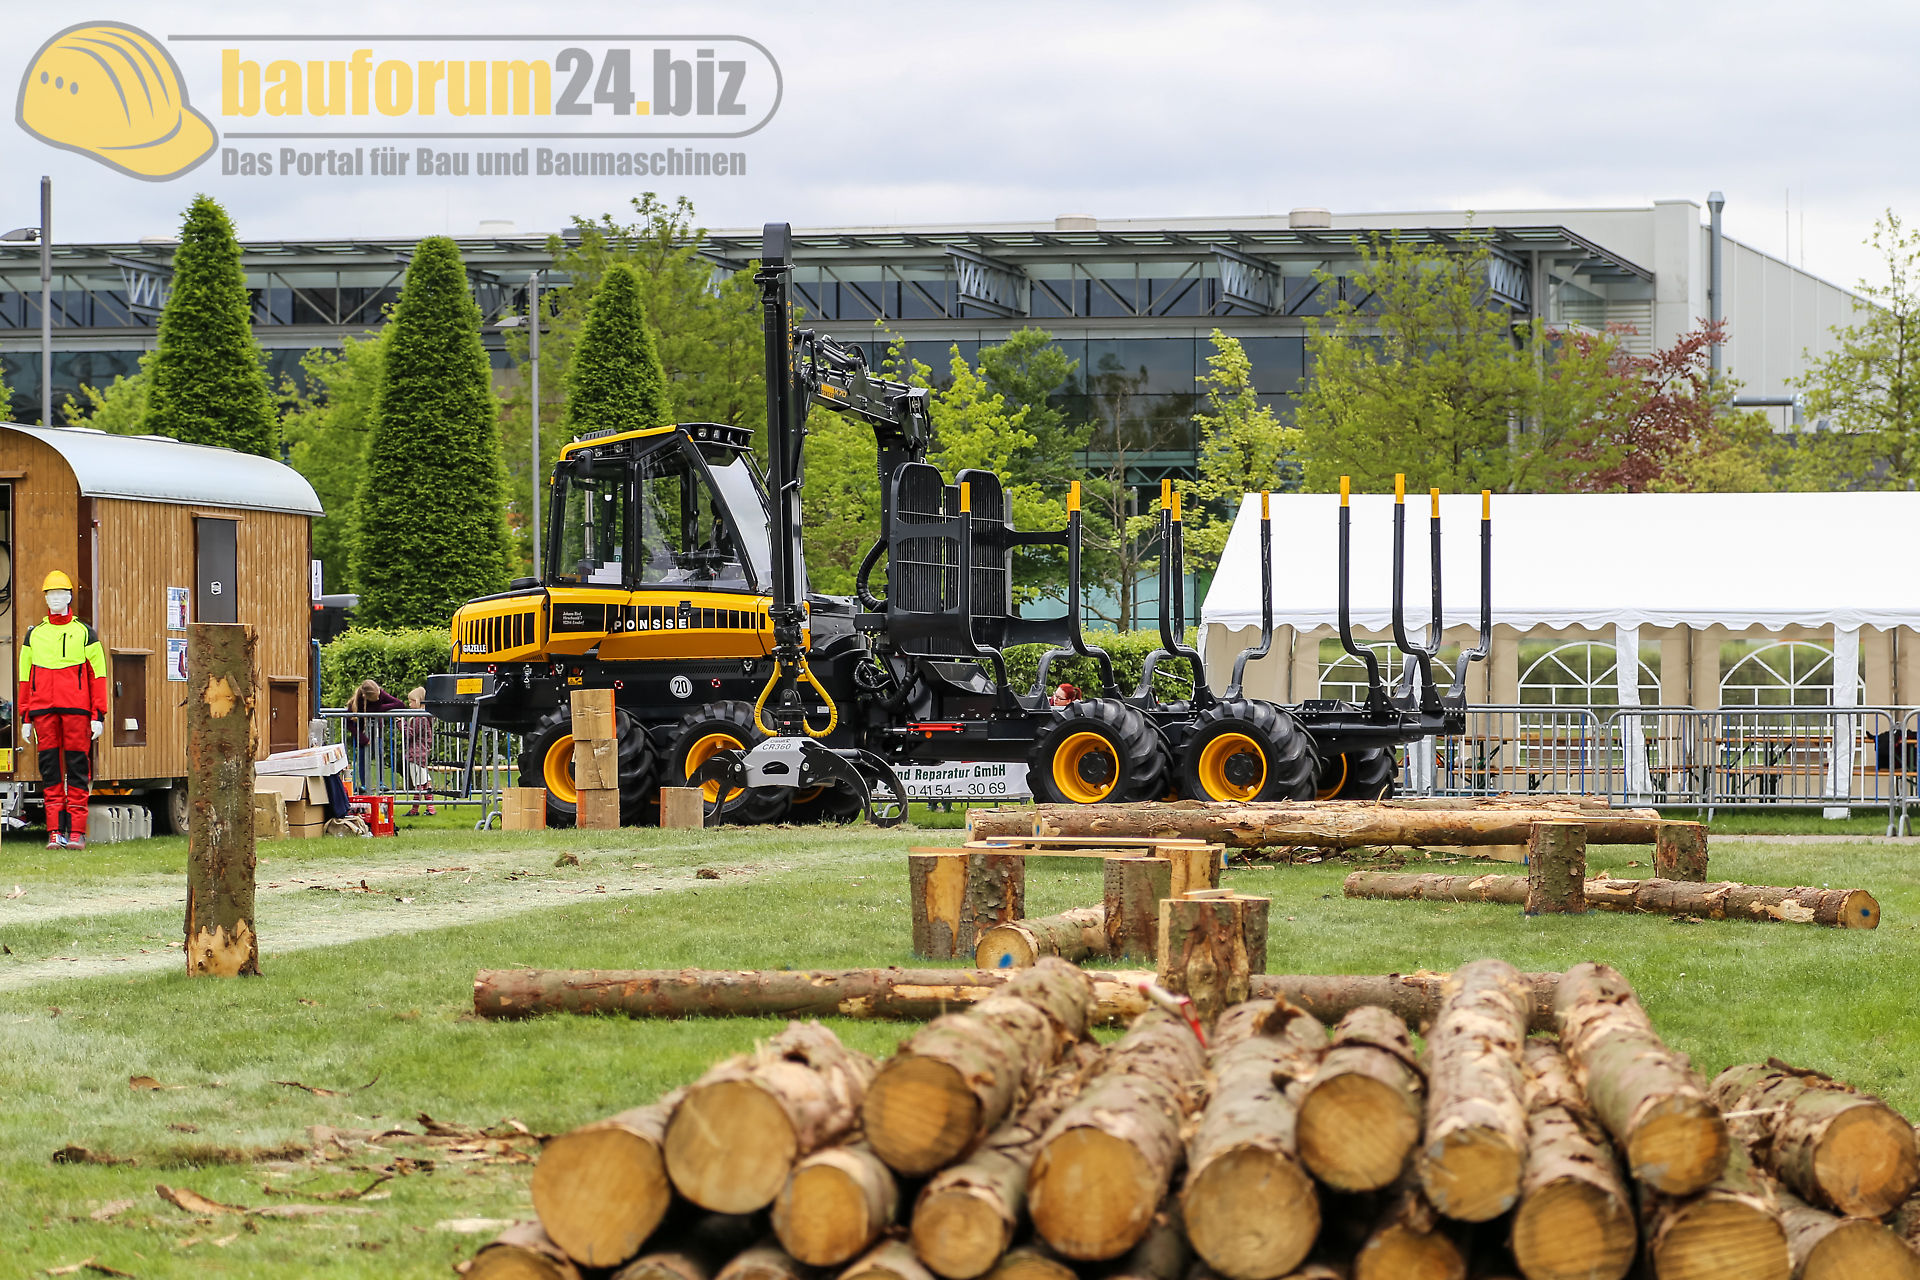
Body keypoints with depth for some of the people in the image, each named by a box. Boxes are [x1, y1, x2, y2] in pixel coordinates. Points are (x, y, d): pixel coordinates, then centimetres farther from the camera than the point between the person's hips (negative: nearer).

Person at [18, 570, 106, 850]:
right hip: (43, 709, 2)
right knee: (50, 770, 1)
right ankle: (55, 832, 2)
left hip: (76, 710, -2)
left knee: (78, 769, -4)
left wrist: (98, 716, -2)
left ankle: (76, 831, -3)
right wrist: (25, 718, 9)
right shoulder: (33, 635, 14)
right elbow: (25, 677, 15)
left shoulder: (84, 633, 8)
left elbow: (97, 674, 5)